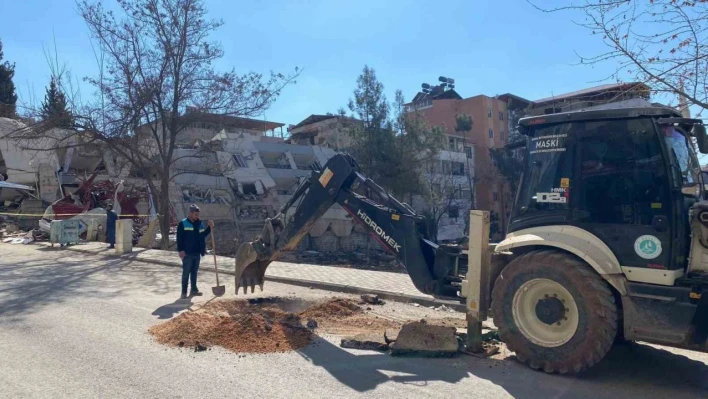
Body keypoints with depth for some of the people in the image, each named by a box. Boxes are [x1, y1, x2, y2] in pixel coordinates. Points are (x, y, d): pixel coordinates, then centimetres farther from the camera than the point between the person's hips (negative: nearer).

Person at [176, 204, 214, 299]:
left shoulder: (199, 224, 10)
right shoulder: (183, 224, -8)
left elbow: (203, 235, 16)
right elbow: (179, 238, -11)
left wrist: (209, 227, 3)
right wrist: (181, 250, -17)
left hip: (197, 252, 6)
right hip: (187, 253, -6)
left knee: (194, 271, 13)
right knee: (186, 272, -1)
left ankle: (194, 290, 22)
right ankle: (184, 292, 5)